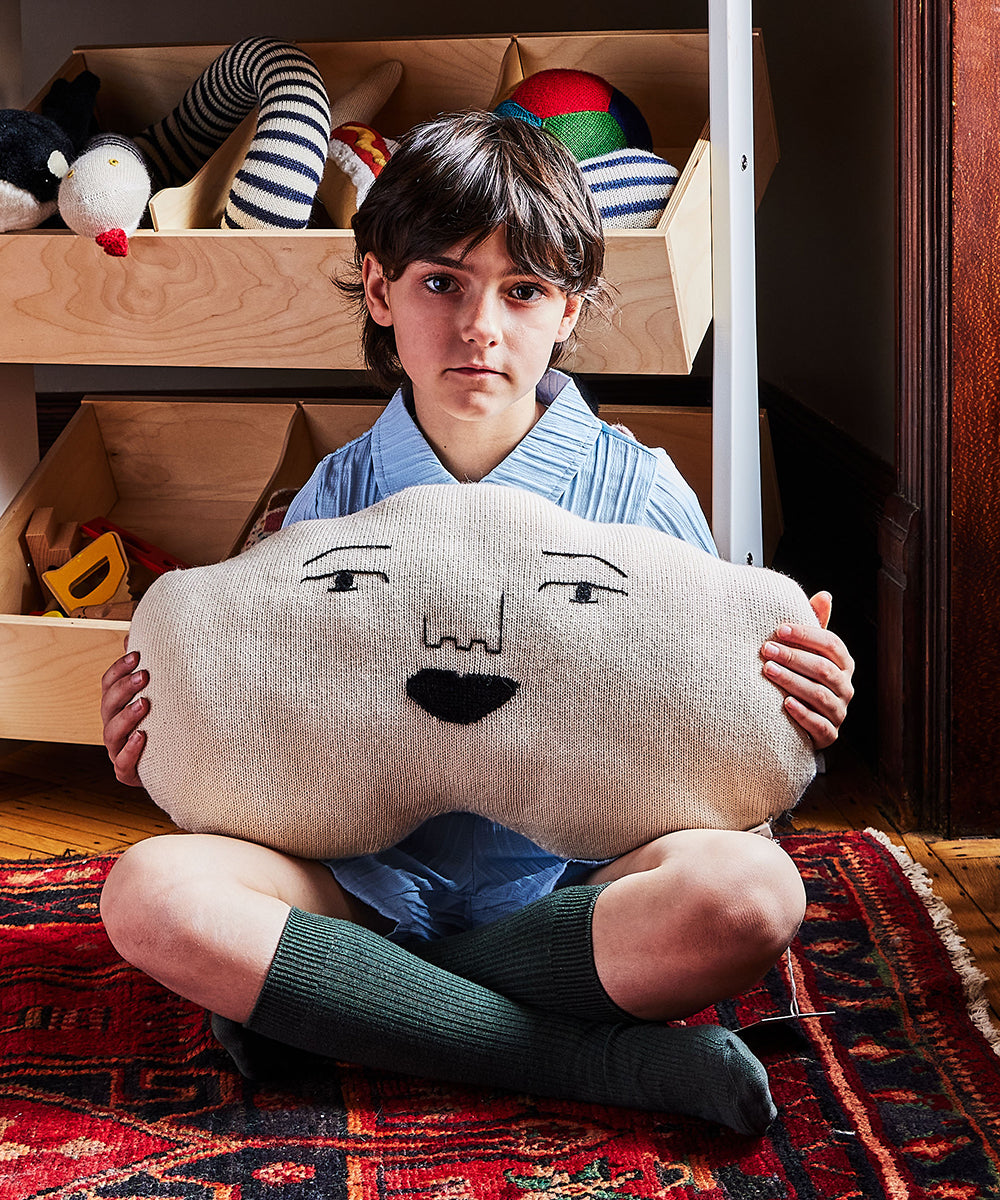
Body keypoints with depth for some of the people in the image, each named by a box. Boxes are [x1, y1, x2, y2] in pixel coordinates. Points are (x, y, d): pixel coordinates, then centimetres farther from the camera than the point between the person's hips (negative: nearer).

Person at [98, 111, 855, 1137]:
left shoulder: (640, 490, 1)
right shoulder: (336, 498, 6)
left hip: (574, 889, -1)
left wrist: (793, 718, -16)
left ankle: (307, 1003, -21)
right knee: (149, 891, -27)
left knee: (747, 889, -33)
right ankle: (604, 1060, -24)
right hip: (369, 885, 2)